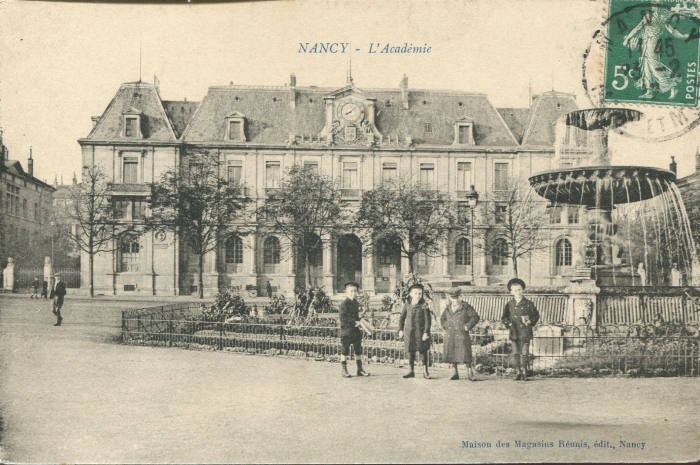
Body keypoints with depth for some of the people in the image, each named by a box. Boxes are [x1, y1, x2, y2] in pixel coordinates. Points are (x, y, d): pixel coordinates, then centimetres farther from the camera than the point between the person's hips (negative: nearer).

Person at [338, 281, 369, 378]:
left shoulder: (356, 303, 12)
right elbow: (342, 317, -18)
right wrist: (354, 322, -18)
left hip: (356, 330, 7)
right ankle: (344, 371, 10)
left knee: (359, 350, 9)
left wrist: (358, 322, 6)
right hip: (346, 331, -7)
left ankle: (360, 370, 17)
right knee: (345, 351, 2)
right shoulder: (344, 303, -12)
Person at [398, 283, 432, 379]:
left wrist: (426, 332, -15)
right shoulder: (407, 304, 6)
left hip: (420, 331, -4)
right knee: (410, 351, 9)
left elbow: (427, 320, -8)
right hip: (409, 331, 4)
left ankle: (425, 371, 9)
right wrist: (400, 329, 7)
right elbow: (402, 317, 13)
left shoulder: (424, 305, -5)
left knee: (423, 351, 1)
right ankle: (411, 371, 19)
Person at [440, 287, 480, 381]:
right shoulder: (448, 308, 11)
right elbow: (442, 319, 24)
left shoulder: (466, 307, -2)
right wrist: (446, 326, 8)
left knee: (465, 354, -8)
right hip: (450, 335, 5)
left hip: (462, 335, -5)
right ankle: (455, 373, 17)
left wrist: (468, 326, -8)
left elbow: (475, 317, -1)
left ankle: (470, 374, -1)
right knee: (451, 354, 6)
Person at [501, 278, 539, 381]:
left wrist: (530, 322, -8)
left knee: (524, 354, -3)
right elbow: (504, 317, 12)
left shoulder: (528, 304, 2)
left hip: (525, 333, -2)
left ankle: (524, 373, 7)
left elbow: (536, 315, 9)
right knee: (516, 354, 3)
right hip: (514, 333, 2)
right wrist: (510, 324, -5)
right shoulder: (509, 305, 7)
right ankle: (519, 373, 13)